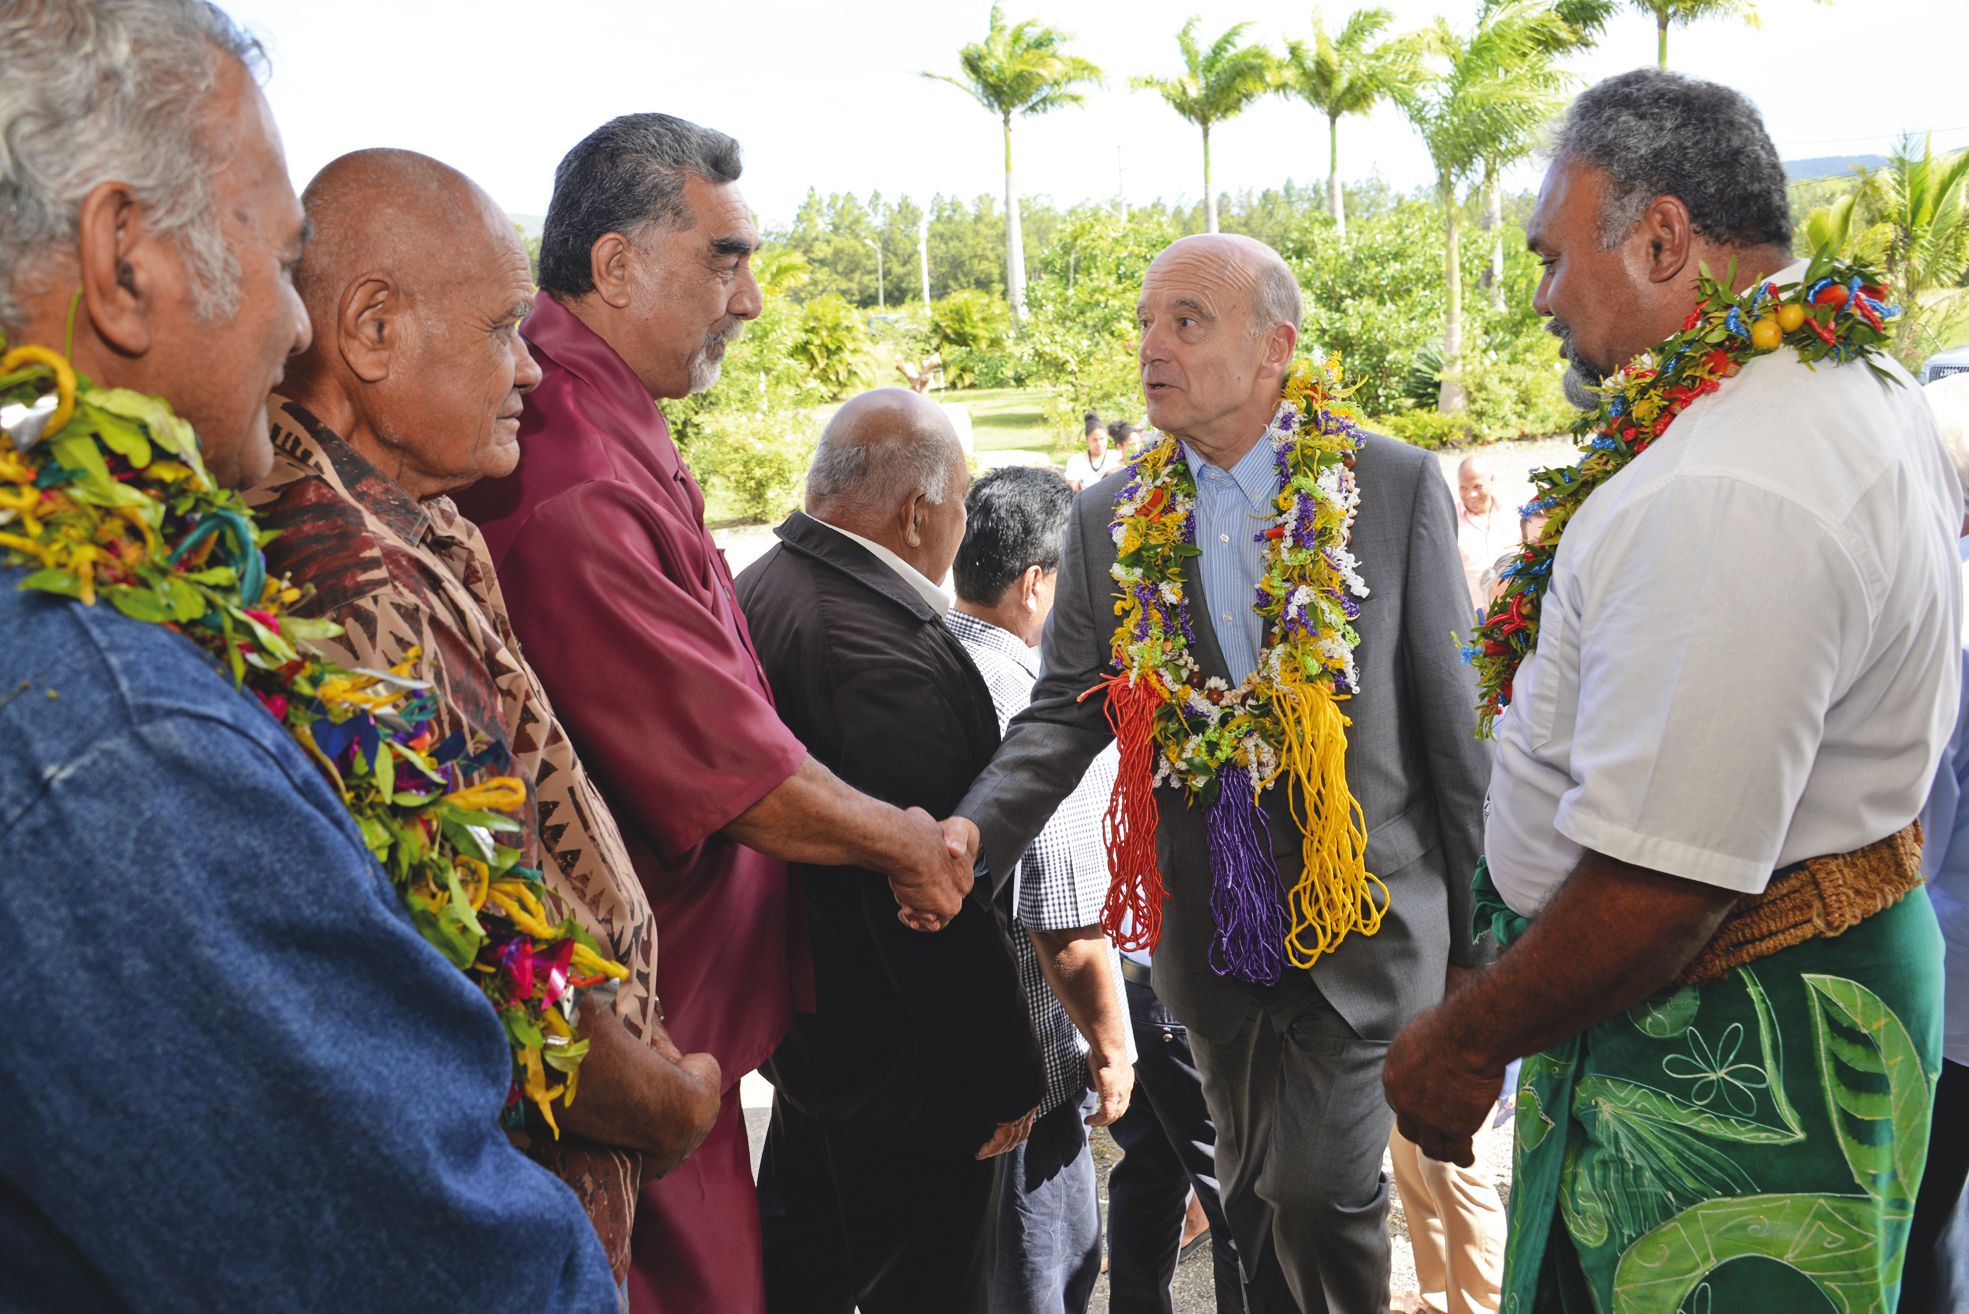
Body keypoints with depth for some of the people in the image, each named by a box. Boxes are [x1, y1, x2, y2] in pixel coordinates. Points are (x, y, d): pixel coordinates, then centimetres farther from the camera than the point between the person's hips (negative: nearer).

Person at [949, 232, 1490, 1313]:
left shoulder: (1396, 484, -6)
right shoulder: (1109, 520, 1)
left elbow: (1452, 715, -4)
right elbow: (1063, 713, 1)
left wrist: (1482, 928, -1)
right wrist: (972, 831, -18)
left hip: (1365, 914, -3)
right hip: (1211, 931, 3)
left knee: (1317, 1192, -7)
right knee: (1255, 1201, 17)